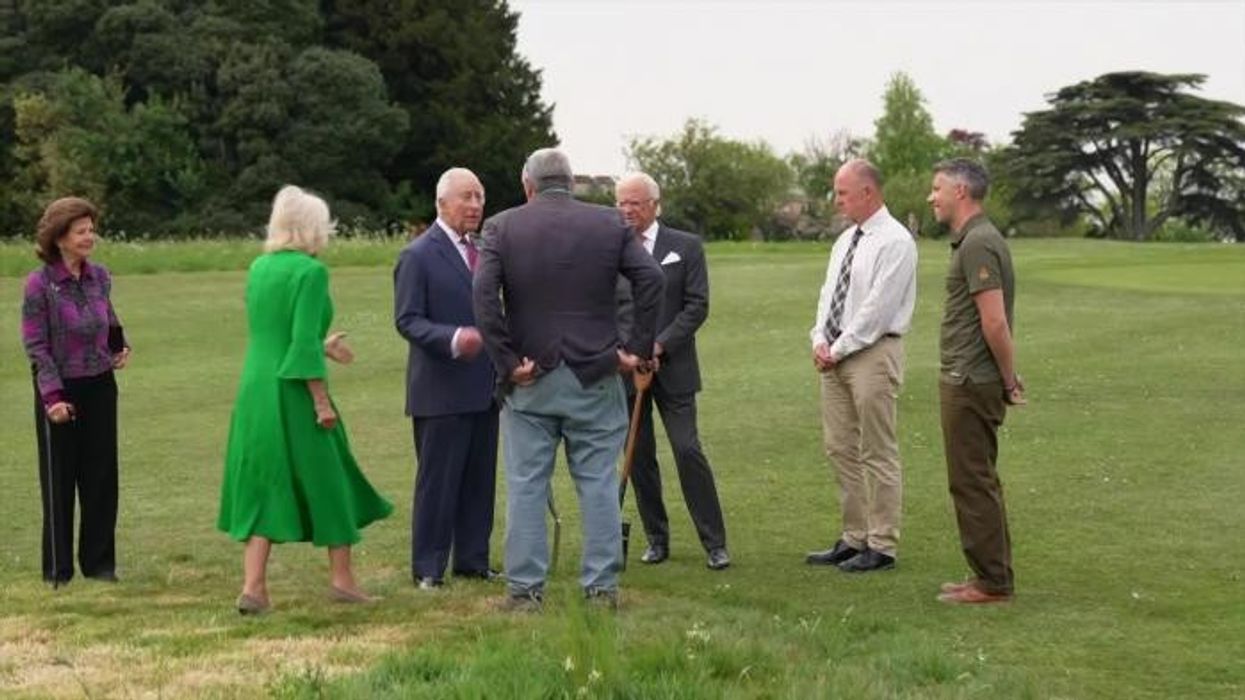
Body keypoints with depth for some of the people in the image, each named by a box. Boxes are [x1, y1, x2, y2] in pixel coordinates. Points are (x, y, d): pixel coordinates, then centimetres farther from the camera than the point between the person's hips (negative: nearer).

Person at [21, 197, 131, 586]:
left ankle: (99, 562, 20)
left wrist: (120, 347, 0)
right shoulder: (40, 284, -12)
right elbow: (36, 346, -12)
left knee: (101, 477, 8)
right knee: (59, 482, 5)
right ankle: (58, 569, 16)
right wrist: (53, 397, -19)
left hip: (100, 387, 5)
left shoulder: (99, 276, 3)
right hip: (60, 391, -5)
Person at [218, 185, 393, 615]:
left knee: (265, 485, 10)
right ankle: (341, 579, 18)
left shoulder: (259, 268, 10)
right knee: (324, 481, 9)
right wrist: (322, 401, -15)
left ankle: (253, 587, 5)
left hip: (255, 388, 6)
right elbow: (304, 342, -18)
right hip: (294, 392, -6)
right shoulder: (310, 271, -12)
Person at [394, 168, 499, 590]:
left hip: (483, 387, 7)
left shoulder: (481, 251, 15)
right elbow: (407, 320, -14)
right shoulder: (418, 255, -8)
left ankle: (472, 560, 20)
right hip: (441, 391, -7)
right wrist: (453, 339, -29)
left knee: (480, 479, 11)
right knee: (437, 480, -1)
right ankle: (428, 568, 7)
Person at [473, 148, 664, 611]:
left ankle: (525, 589, 8)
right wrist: (638, 349, -2)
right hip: (595, 377, 1)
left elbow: (484, 295, -13)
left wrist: (506, 361, -8)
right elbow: (651, 280, -6)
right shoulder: (609, 224, 3)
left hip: (531, 378, -1)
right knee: (599, 485, 7)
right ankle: (602, 586, 10)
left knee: (525, 486, 5)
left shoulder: (502, 227, 0)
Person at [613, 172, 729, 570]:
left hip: (672, 368, -2)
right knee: (639, 457, 5)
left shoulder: (685, 247, 2)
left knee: (688, 451, -6)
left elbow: (697, 306, -4)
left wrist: (659, 345, -13)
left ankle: (714, 542, 1)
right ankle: (657, 539, 17)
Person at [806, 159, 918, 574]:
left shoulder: (894, 241, -11)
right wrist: (820, 340, 1)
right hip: (836, 355, 9)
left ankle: (881, 547, 3)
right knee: (840, 449, 10)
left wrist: (839, 349, -14)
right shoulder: (846, 240, 16)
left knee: (877, 454, -3)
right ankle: (854, 538, 17)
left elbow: (877, 307, -16)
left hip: (873, 353, -9)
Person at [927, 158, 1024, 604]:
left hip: (970, 383, -10)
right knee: (978, 482, 15)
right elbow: (993, 323, 18)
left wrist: (1009, 380, -13)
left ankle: (991, 583, 1)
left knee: (972, 483, -4)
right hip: (967, 381, 10)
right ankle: (991, 577, 22)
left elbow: (995, 322, -22)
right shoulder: (974, 239, 15)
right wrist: (1008, 378, 15)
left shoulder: (978, 244, -18)